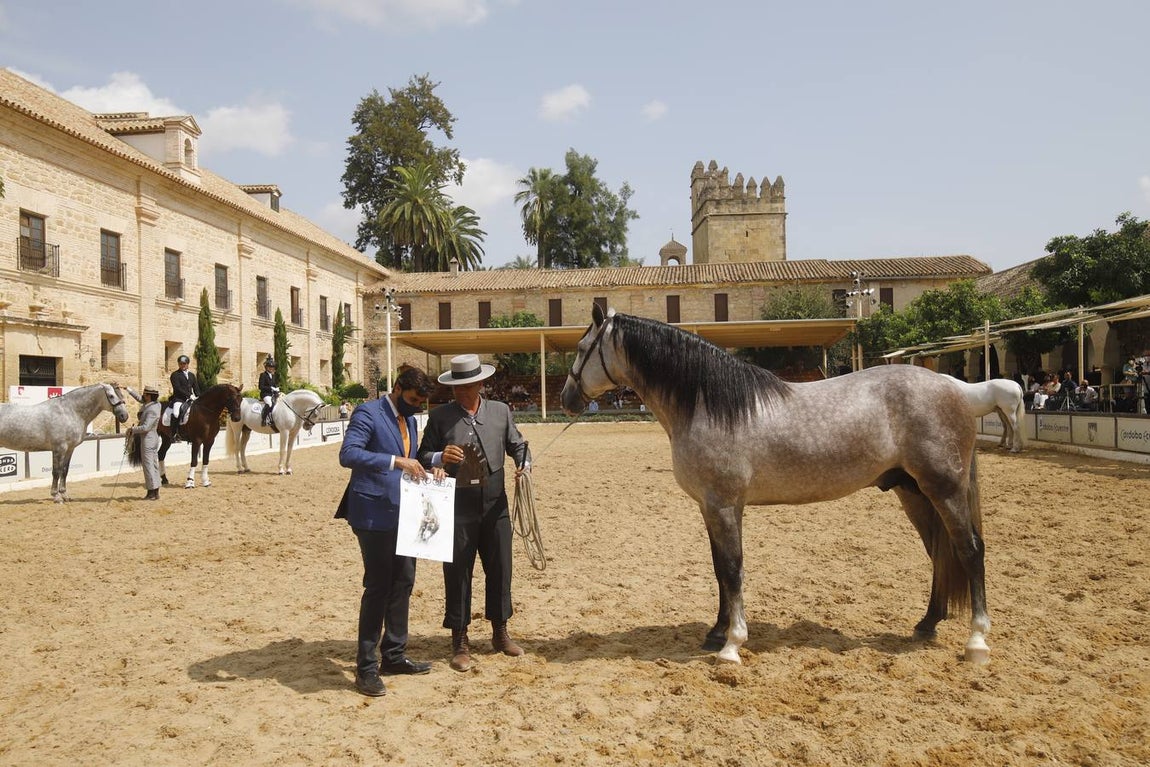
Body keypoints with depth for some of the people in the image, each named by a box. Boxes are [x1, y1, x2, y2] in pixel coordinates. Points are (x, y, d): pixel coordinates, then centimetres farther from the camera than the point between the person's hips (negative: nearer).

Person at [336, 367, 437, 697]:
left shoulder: (409, 419, 15)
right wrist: (395, 460, -31)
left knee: (403, 583, 13)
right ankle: (366, 668, 6)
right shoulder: (368, 414, -11)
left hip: (403, 514, 8)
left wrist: (426, 467, 5)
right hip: (375, 515, -8)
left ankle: (394, 655, 26)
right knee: (378, 587, -5)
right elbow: (348, 454, -24)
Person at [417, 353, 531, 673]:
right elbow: (423, 457, 1)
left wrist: (524, 464, -8)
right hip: (457, 504, -2)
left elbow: (517, 445, 13)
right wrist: (440, 458, -20)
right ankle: (460, 641, 17)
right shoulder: (440, 416, 0)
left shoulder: (500, 411, 7)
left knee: (500, 567, 11)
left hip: (495, 502, 3)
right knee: (457, 571, 3)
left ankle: (500, 632, 29)